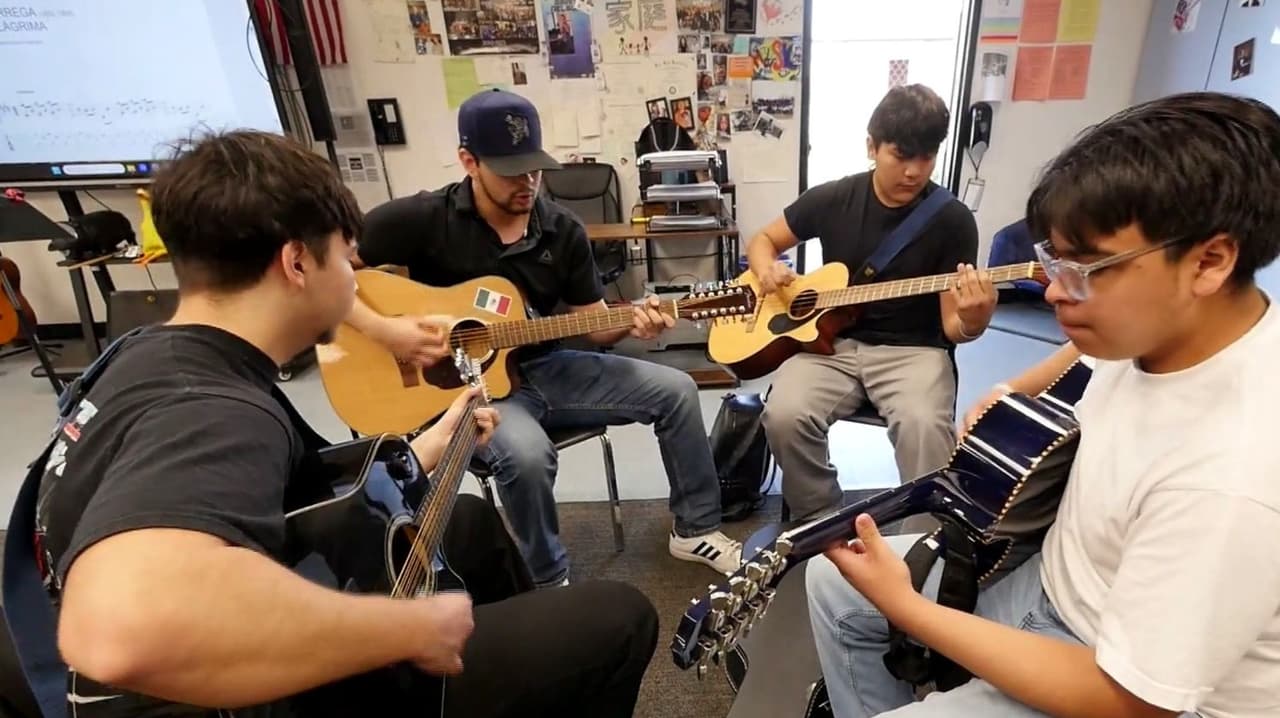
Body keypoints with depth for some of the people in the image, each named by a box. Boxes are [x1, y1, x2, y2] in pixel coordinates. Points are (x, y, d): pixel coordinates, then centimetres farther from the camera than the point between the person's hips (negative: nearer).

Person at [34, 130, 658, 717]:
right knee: (618, 619, -7)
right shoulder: (214, 413, -32)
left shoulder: (159, 357, 1)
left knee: (470, 521, 23)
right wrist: (417, 627, -39)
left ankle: (529, 653, 45)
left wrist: (430, 449, 11)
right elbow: (122, 624, -52)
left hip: (244, 647, 9)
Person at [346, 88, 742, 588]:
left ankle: (695, 530, 12)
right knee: (527, 453, -37)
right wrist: (382, 329, -22)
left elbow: (592, 321, 5)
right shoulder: (422, 219, -12)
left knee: (675, 390, -5)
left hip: (546, 368, 5)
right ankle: (548, 584, -6)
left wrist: (632, 322, -17)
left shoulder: (563, 230, 1)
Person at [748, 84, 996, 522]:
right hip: (832, 342, 2)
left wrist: (972, 321, -28)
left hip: (912, 351, -1)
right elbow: (763, 240, 14)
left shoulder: (953, 220, -4)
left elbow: (952, 325, -3)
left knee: (925, 425, -34)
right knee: (785, 415, -27)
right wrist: (768, 269, -9)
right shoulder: (832, 199, 2)